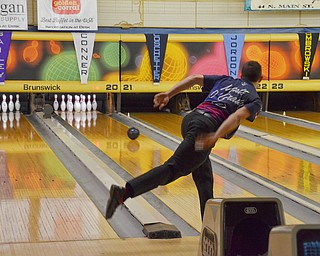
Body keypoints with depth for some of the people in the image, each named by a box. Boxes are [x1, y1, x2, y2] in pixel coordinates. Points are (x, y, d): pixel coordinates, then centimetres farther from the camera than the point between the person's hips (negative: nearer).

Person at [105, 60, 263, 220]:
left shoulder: (225, 80, 28)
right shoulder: (255, 100, 12)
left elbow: (195, 78, 14)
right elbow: (238, 116, -10)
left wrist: (168, 94, 7)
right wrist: (215, 137, -22)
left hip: (190, 119, 7)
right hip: (206, 128, -7)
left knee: (203, 176, 16)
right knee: (173, 168, -11)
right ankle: (124, 193, -24)